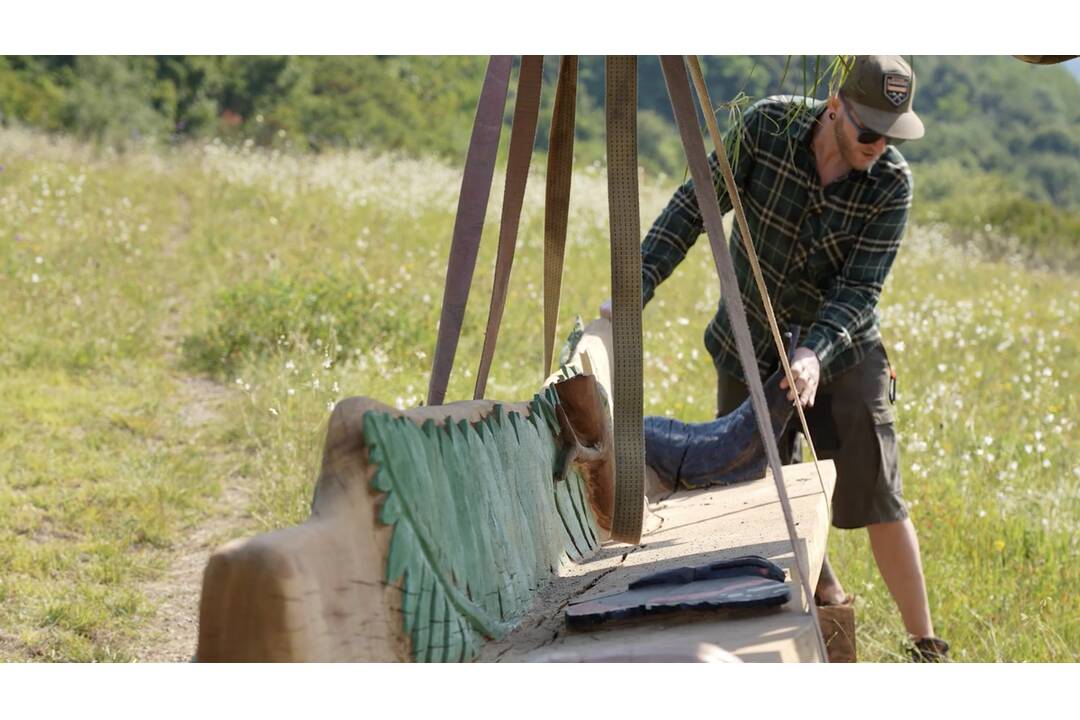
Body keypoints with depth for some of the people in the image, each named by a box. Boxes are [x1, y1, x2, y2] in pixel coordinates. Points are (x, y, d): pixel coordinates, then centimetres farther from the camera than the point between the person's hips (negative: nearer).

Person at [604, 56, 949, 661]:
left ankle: (927, 646, 6)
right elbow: (696, 206, -12)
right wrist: (638, 286, -21)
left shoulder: (892, 184, -18)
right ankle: (827, 598, 31)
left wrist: (815, 353, -37)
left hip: (841, 353, -1)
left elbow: (861, 288, -20)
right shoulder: (769, 124, -17)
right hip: (751, 346, 2)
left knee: (878, 502, -6)